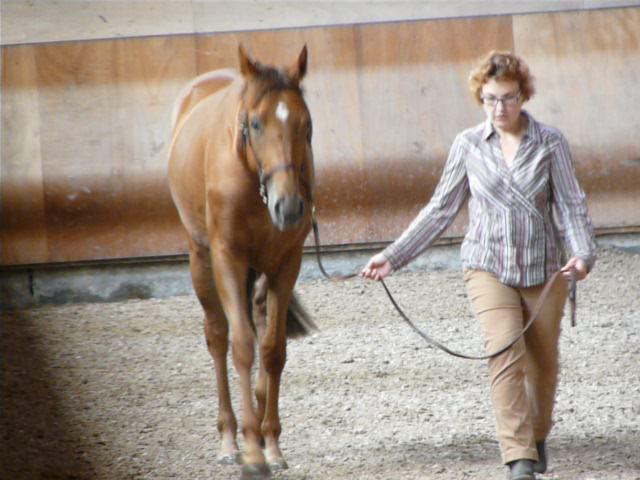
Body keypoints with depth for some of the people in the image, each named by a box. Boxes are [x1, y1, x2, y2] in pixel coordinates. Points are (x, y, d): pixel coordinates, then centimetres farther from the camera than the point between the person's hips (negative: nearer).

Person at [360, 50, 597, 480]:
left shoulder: (550, 143, -3)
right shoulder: (468, 146, 0)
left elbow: (571, 204, -7)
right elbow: (441, 210, 6)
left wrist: (583, 253, -25)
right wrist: (394, 256, 1)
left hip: (544, 271, 1)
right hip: (489, 267, 0)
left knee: (542, 363, 12)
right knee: (504, 353, -18)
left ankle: (537, 436, 40)